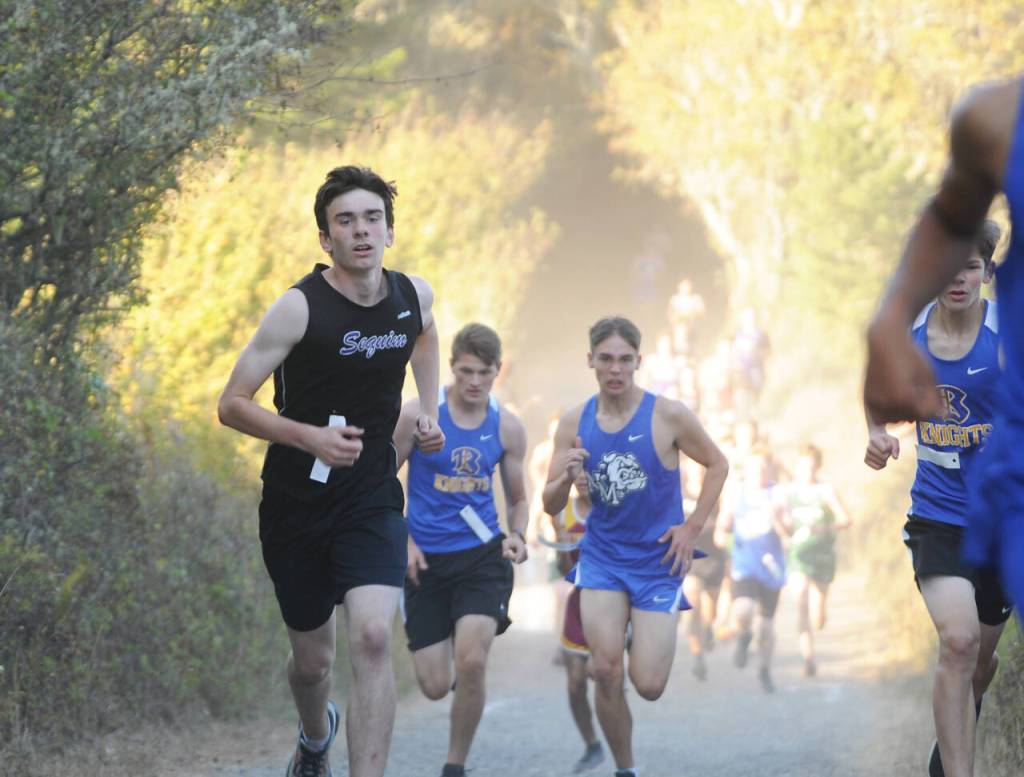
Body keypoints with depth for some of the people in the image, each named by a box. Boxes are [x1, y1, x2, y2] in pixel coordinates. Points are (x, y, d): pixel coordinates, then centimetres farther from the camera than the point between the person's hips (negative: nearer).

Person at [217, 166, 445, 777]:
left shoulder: (414, 295, -2)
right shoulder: (301, 307, -16)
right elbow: (232, 405, -14)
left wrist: (429, 413, 12)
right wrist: (310, 436, -28)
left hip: (373, 499, 2)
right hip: (297, 503, -2)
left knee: (373, 637, -23)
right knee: (312, 661, 13)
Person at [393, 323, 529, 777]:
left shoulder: (508, 427, 2)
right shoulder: (419, 415, -7)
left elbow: (517, 498, 14)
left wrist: (517, 536, -7)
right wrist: (403, 541, -9)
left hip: (483, 556, 1)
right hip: (426, 560, 0)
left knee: (472, 662, -20)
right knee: (434, 686, -2)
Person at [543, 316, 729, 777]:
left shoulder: (668, 416, -11)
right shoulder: (574, 423, -3)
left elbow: (717, 465, 4)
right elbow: (551, 506, 1)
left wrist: (693, 526, -5)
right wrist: (566, 478, -21)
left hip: (658, 560, -2)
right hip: (603, 557, 2)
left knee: (649, 686, -7)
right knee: (605, 672, -13)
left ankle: (650, 639, 31)